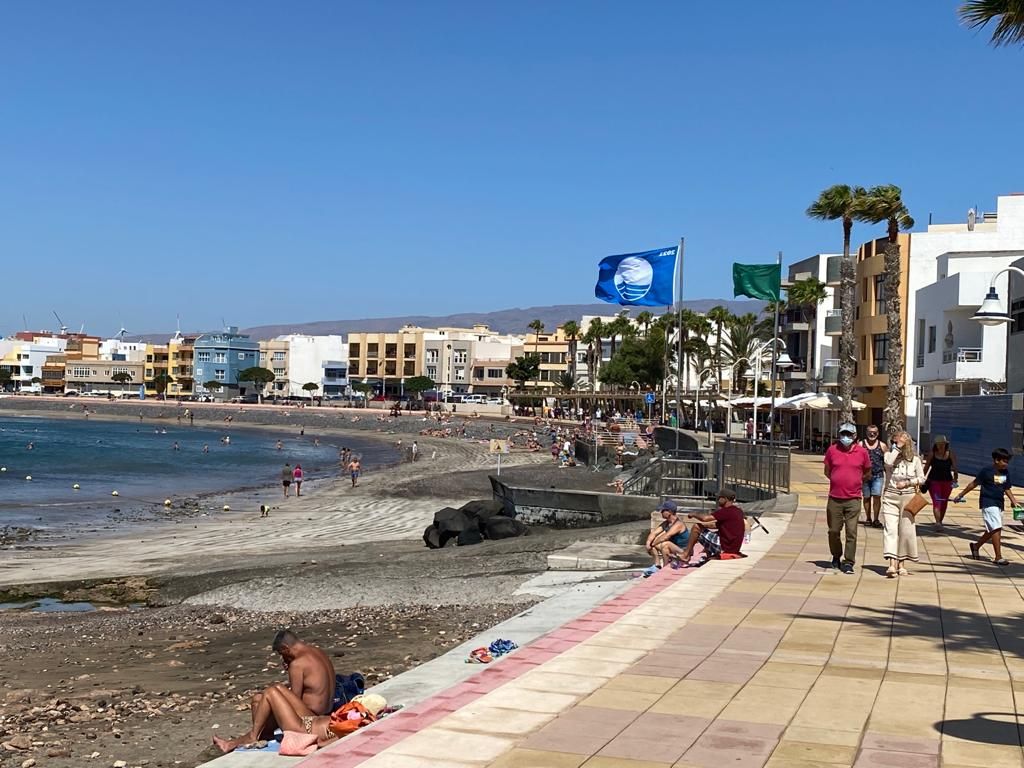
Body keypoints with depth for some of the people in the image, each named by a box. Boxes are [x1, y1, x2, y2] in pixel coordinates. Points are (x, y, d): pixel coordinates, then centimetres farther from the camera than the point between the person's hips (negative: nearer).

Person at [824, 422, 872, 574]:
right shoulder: (832, 450, 3)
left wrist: (855, 482, 8)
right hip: (834, 498, 1)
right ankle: (836, 557, 28)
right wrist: (838, 481, 7)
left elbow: (867, 474, 14)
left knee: (851, 532, -4)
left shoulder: (862, 452, 1)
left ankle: (848, 562, 2)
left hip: (853, 499, -1)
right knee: (833, 530, 8)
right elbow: (827, 471, 15)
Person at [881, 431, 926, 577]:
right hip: (890, 497, -1)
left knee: (906, 531, 5)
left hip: (908, 498, 1)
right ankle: (892, 565, -20)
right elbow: (888, 463, -22)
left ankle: (901, 565, 17)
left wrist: (907, 483, -8)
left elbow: (921, 478, 7)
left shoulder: (915, 459, 5)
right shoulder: (889, 455, 2)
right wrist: (897, 447, -15)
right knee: (890, 530, -12)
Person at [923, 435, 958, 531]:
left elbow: (954, 467, -3)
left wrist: (955, 478, -15)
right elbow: (926, 467, 5)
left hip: (947, 481, 2)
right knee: (936, 501, -14)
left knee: (944, 502, 13)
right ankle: (938, 523, -23)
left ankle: (940, 522, 30)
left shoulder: (951, 454, -2)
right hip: (934, 480, -2)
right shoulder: (932, 454, -3)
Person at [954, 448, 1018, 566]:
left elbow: (1007, 489, 17)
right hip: (988, 503, -7)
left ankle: (976, 546, 35)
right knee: (996, 528, -14)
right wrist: (961, 495, 1)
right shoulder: (987, 471, -10)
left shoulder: (1005, 473, 8)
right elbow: (974, 483, -3)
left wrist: (1014, 501, 4)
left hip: (999, 504, 7)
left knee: (992, 530, 13)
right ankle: (998, 557, -11)